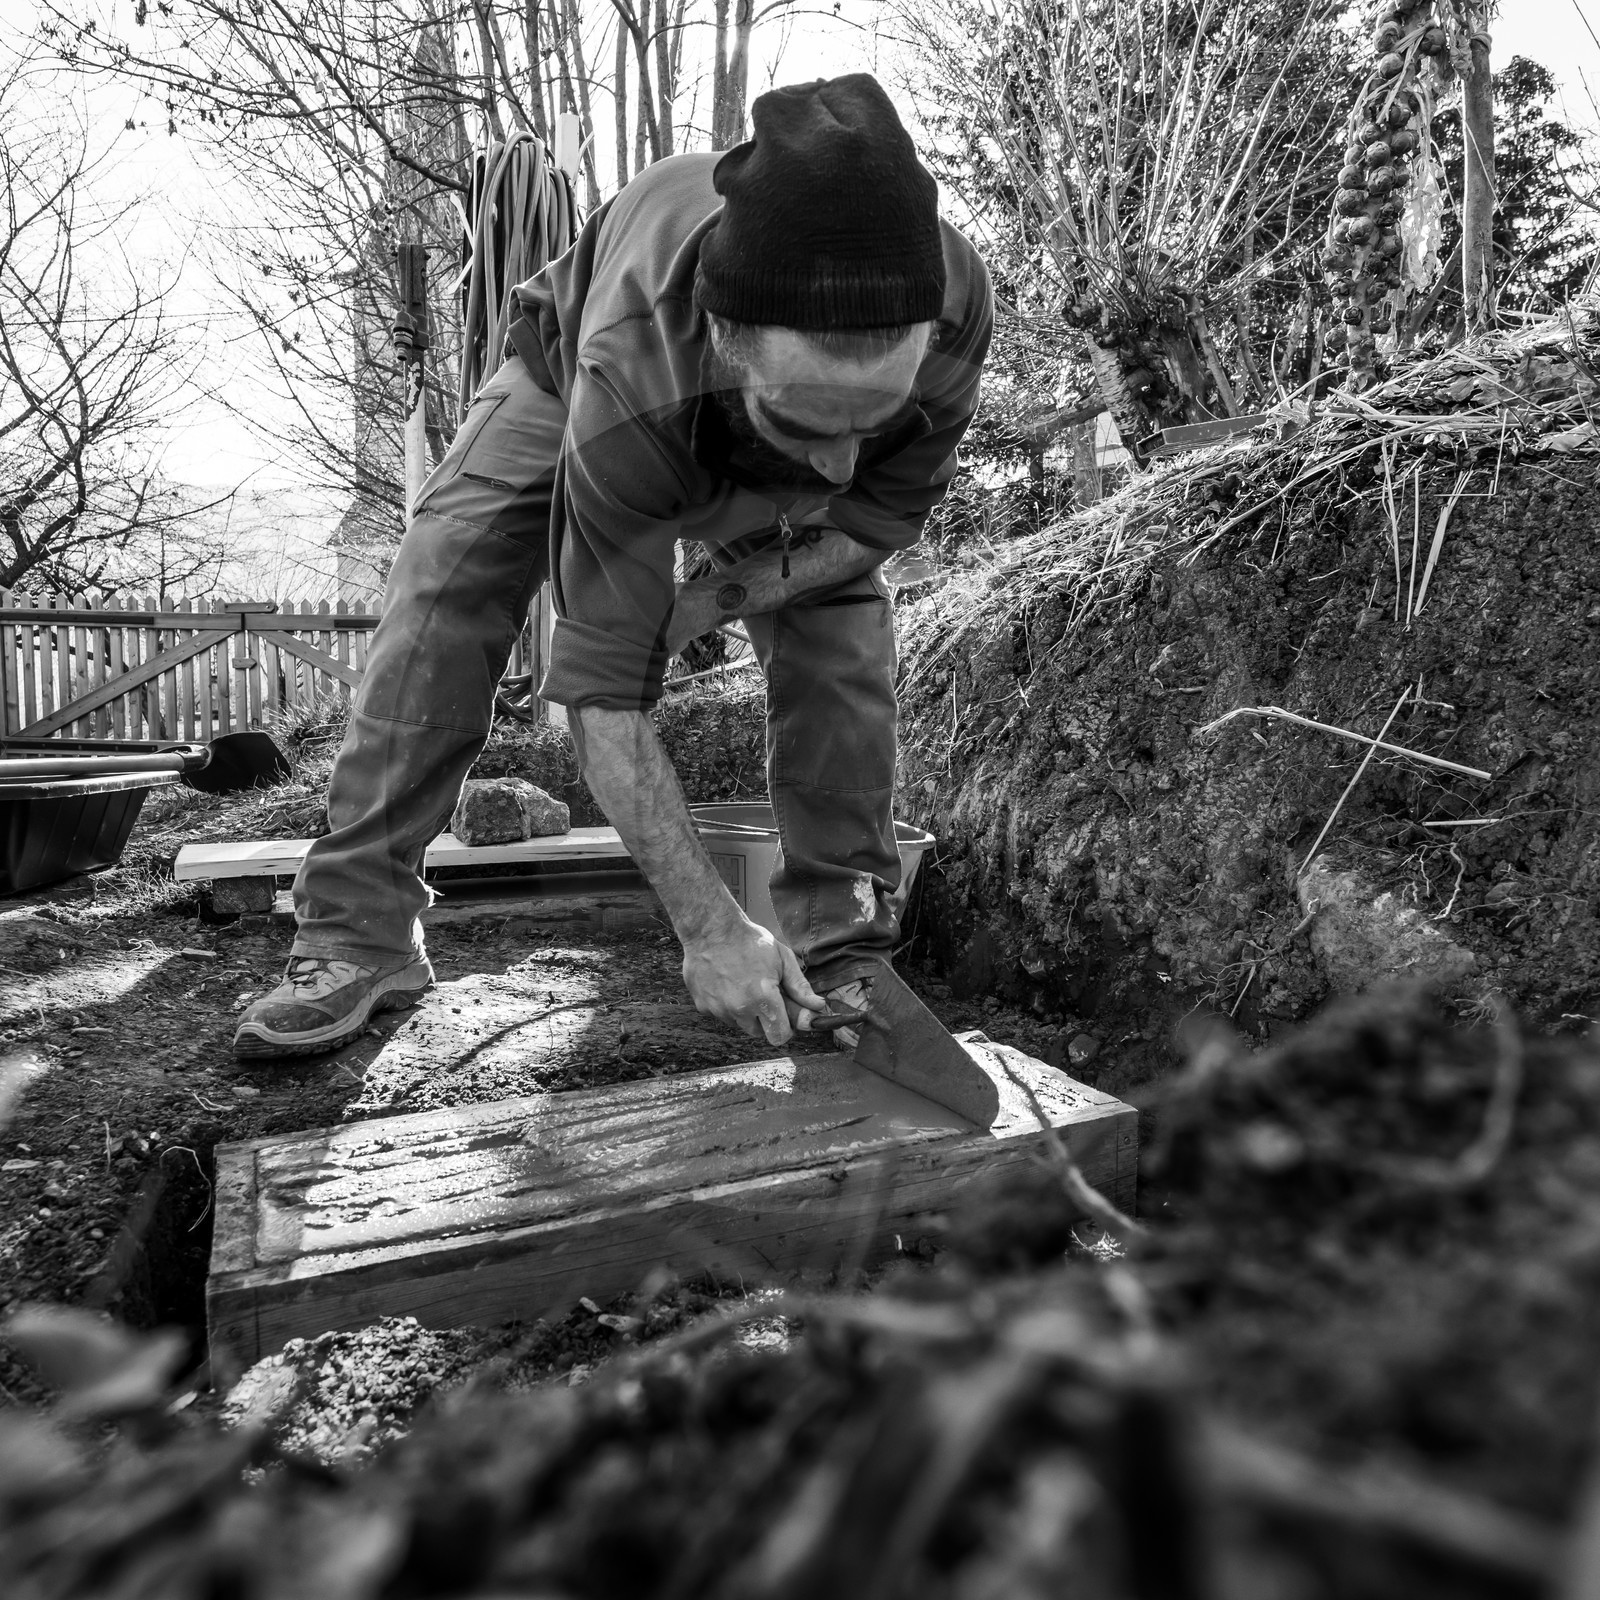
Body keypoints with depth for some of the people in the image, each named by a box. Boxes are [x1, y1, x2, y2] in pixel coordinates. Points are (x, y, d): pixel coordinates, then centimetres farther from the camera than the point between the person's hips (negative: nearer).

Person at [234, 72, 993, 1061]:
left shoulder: (953, 307, -39)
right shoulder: (626, 387, -49)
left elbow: (893, 506, -20)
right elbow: (605, 690, -44)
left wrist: (718, 598, -31)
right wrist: (710, 928, -44)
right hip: (574, 376, -2)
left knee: (843, 619, -20)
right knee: (439, 603, -21)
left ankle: (843, 948, -10)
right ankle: (358, 939, -12)